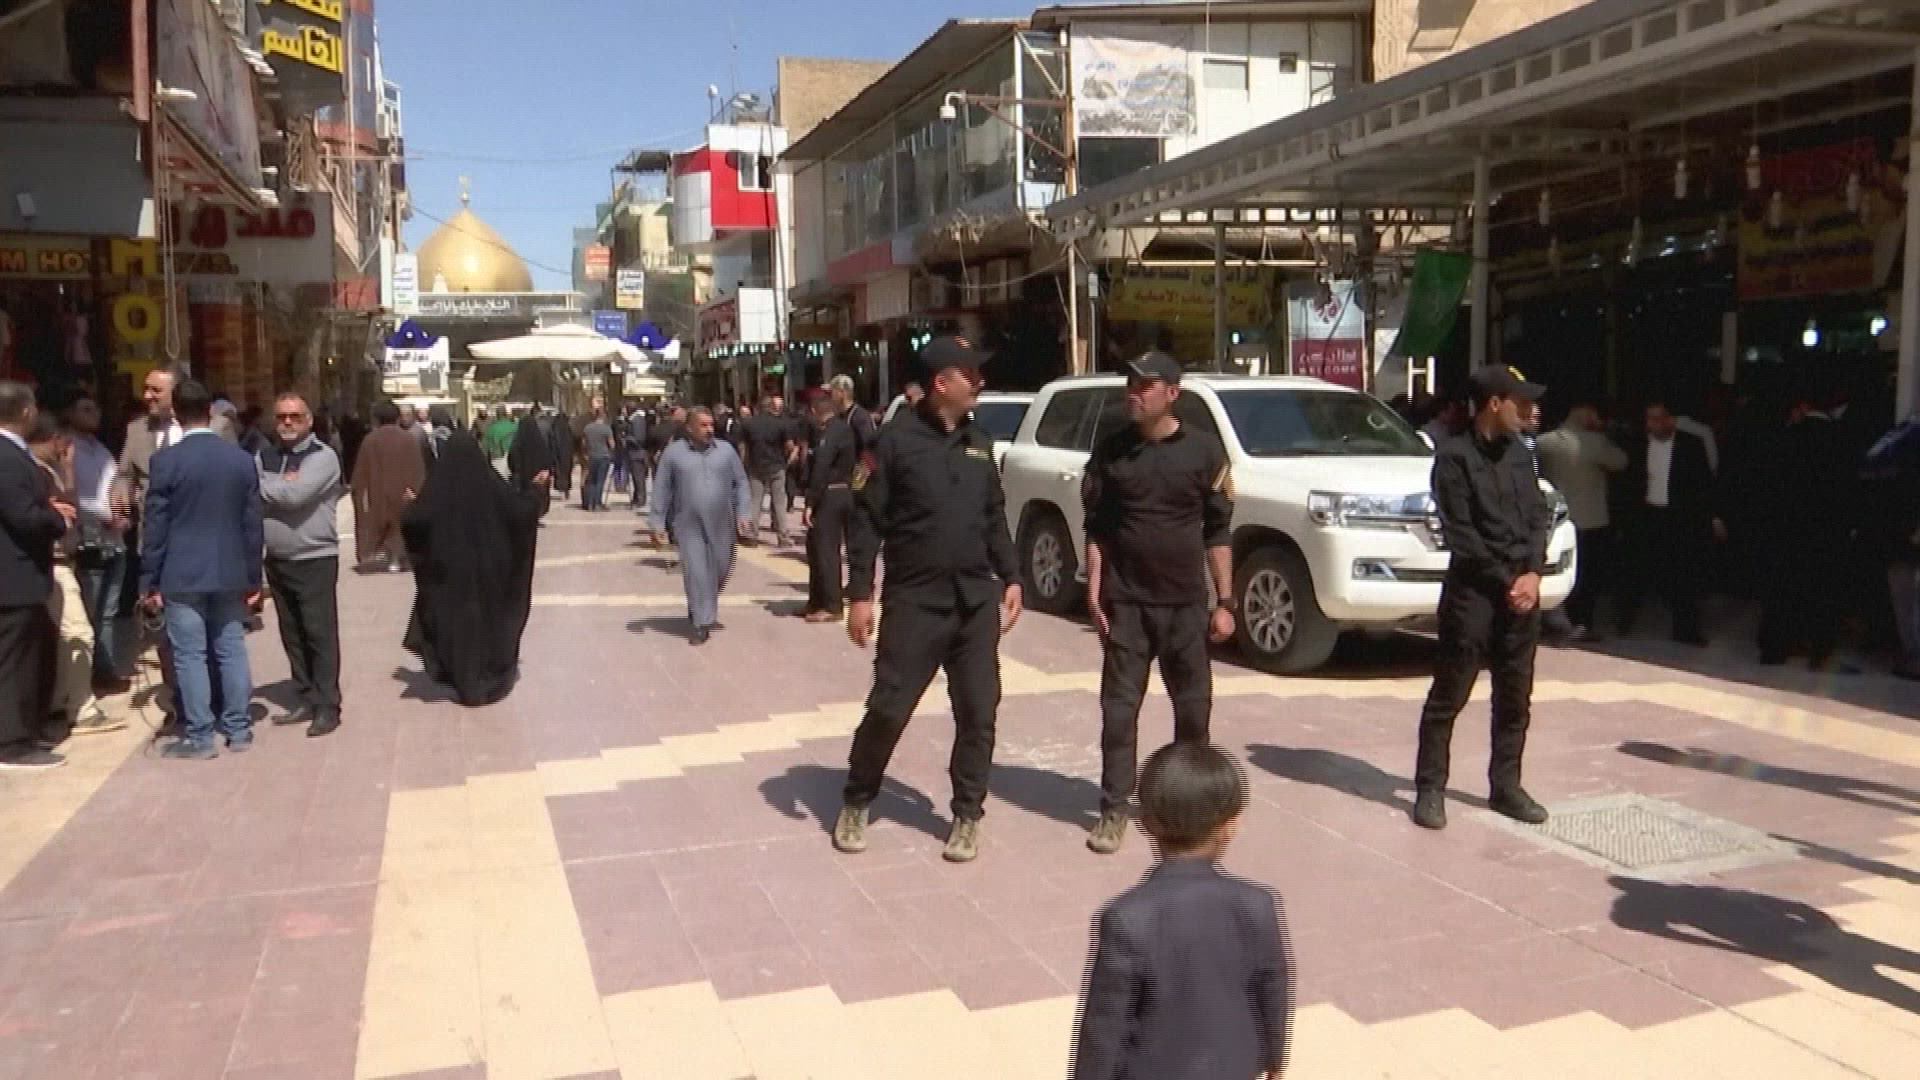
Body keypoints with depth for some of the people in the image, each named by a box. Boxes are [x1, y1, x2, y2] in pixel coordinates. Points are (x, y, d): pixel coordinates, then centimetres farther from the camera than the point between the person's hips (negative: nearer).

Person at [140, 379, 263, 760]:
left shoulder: (166, 460, -9)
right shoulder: (242, 458, 3)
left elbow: (156, 525, -7)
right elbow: (252, 523, 6)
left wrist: (149, 581, 0)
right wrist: (253, 576, 13)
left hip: (182, 575, -4)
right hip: (230, 572, 4)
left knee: (190, 655, 1)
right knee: (231, 650, 9)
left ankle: (199, 737, 3)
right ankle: (238, 729, 14)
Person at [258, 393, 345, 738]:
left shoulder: (322, 456, -9)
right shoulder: (264, 456, 10)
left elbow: (295, 494, -22)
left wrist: (263, 485, -8)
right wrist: (280, 485, -14)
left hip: (315, 560, -6)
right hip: (276, 560, 6)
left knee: (320, 633, -5)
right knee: (291, 635, 12)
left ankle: (328, 707, 0)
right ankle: (307, 700, 21)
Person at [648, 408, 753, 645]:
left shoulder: (726, 450, 4)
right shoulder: (674, 453, 0)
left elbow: (741, 483, 6)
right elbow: (662, 490, 2)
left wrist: (744, 513, -4)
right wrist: (658, 524, -1)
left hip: (722, 525, 2)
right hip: (688, 526, -2)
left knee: (721, 571, 10)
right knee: (696, 574, -6)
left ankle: (702, 609, 36)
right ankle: (701, 624, 1)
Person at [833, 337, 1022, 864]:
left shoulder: (979, 443, 11)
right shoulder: (898, 440, -6)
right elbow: (866, 520, -7)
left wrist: (1010, 578, 11)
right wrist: (860, 594, -12)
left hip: (977, 600, 5)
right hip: (915, 600, -5)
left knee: (978, 714, 5)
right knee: (888, 709, 1)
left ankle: (967, 816, 19)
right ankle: (855, 805, 22)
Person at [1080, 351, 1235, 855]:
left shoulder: (1204, 450, -1)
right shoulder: (1111, 450, 2)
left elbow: (1218, 530, 2)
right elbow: (1096, 528, 4)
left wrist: (1224, 601, 0)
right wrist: (1094, 595, -2)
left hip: (1186, 603, 0)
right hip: (1125, 603, 0)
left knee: (1193, 709, 7)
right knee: (1119, 709, 2)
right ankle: (1114, 810, 10)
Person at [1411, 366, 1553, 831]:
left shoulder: (1520, 455, 13)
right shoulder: (1454, 456, -7)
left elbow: (1539, 517, 11)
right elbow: (1460, 534, -11)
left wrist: (1532, 574, -5)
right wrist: (1505, 581, -11)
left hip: (1522, 589, 6)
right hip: (1473, 590, -6)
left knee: (1515, 698, 11)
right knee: (1448, 696, -1)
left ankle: (1506, 786, 22)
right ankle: (1429, 789, 7)